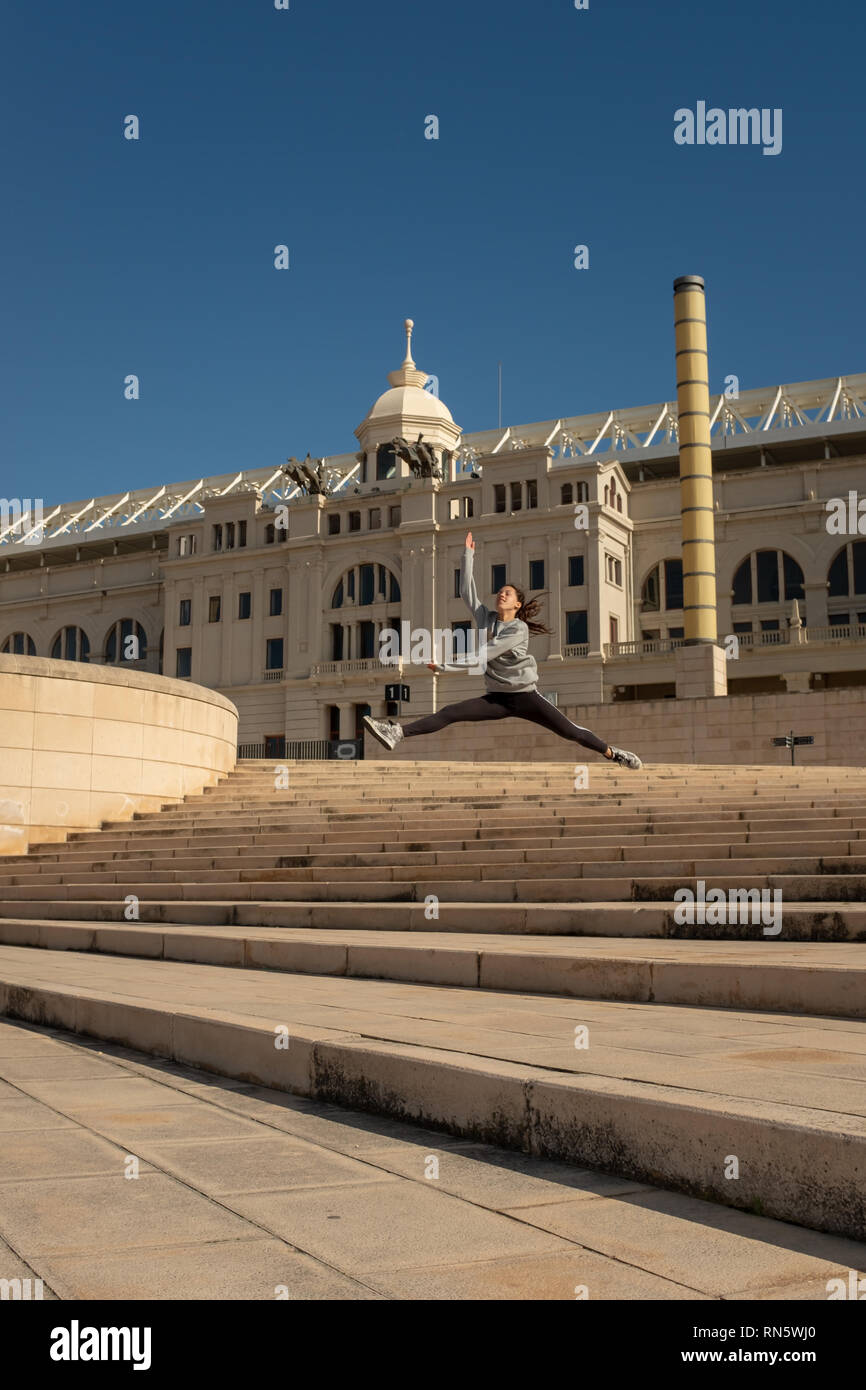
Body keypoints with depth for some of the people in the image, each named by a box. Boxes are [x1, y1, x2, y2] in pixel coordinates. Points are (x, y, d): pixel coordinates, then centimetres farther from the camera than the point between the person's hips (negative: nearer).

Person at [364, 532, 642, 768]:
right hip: (497, 698, 5)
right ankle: (397, 733, -22)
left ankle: (612, 753, 12)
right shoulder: (486, 618, 5)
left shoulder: (519, 629, -15)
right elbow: (467, 592, 0)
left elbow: (483, 655, -20)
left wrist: (445, 666, -21)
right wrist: (468, 554, -3)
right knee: (448, 713, -11)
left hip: (526, 696, -4)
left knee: (570, 731, -6)